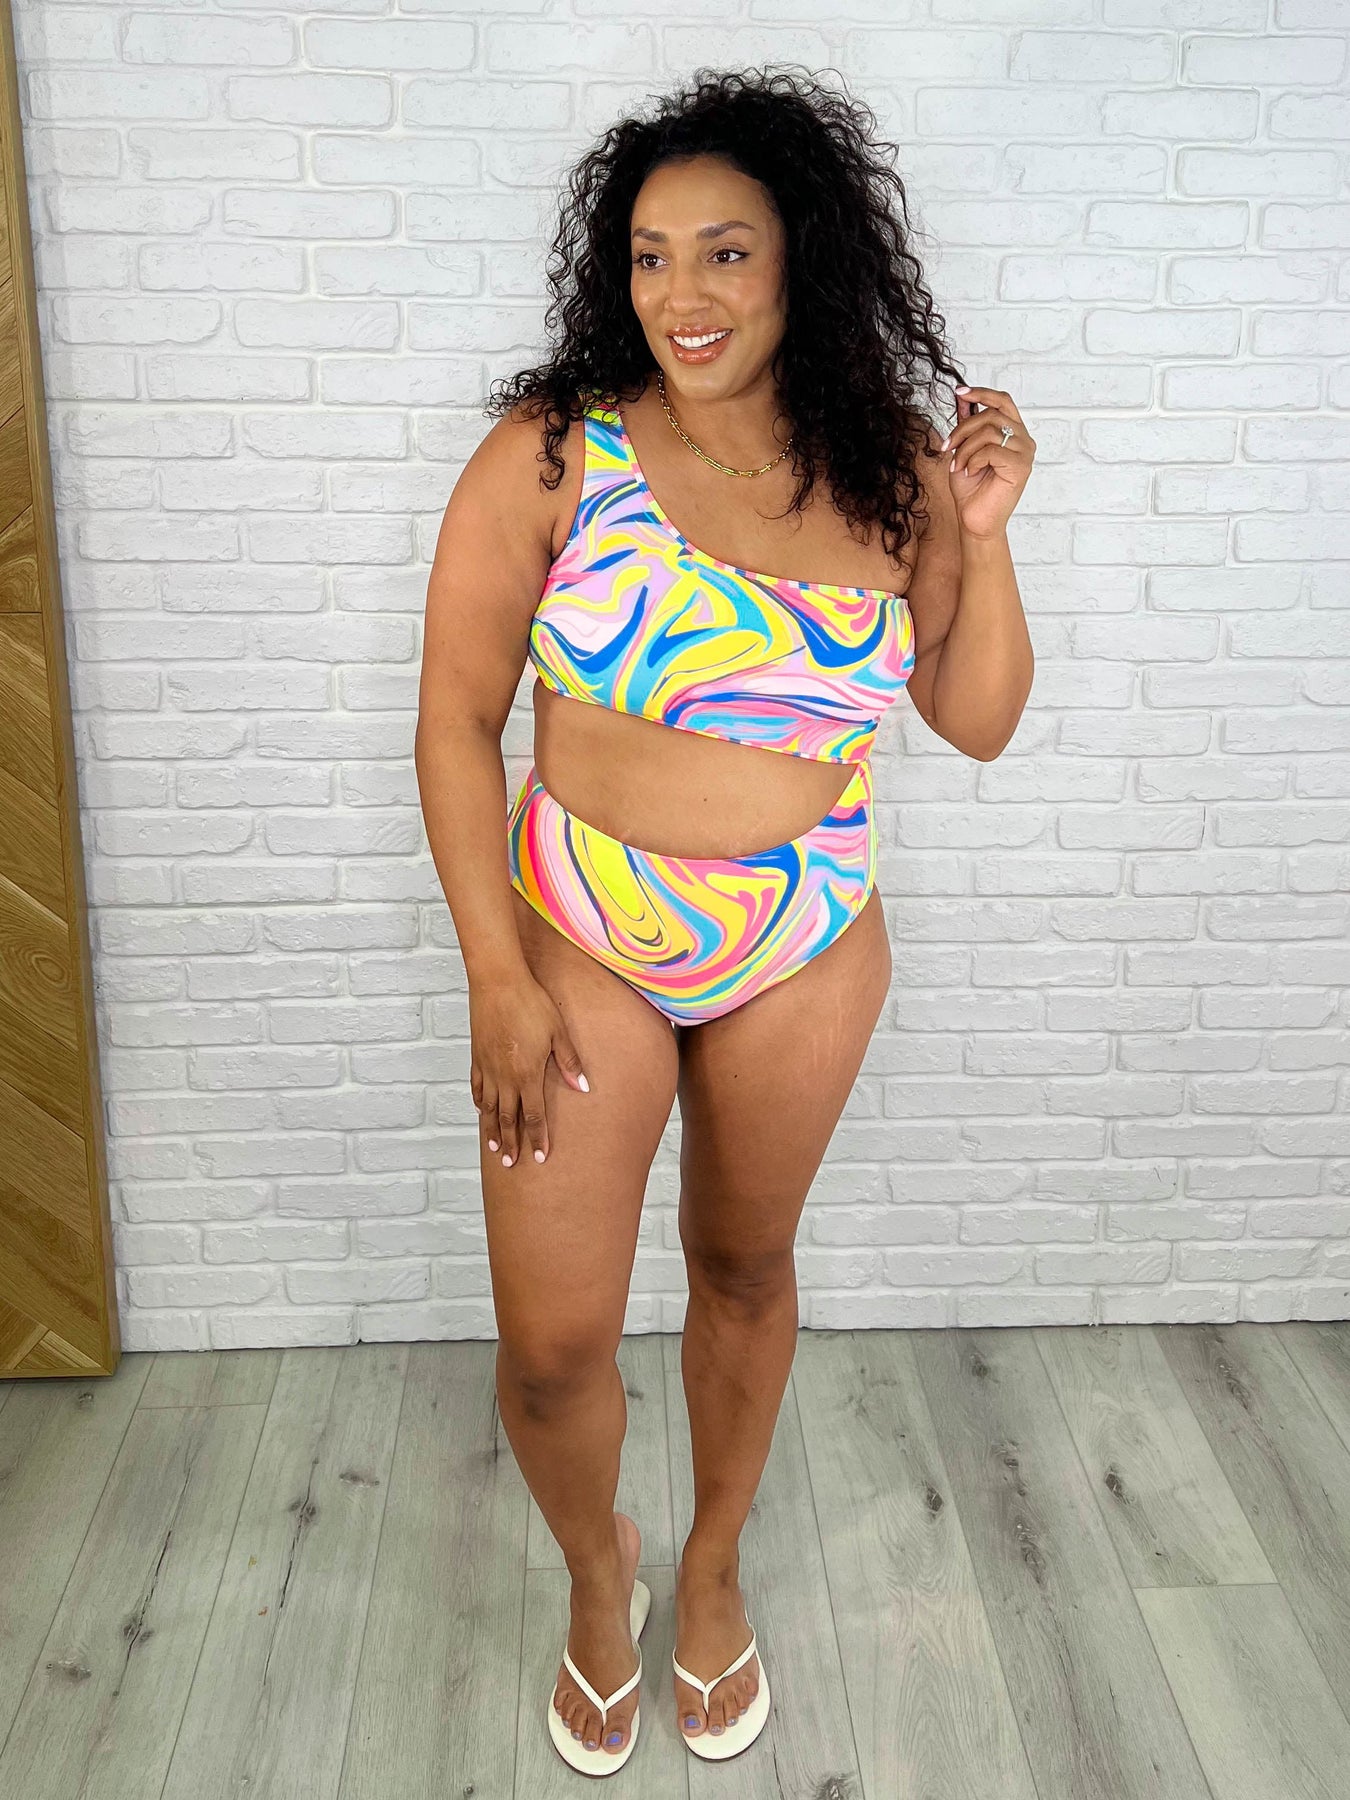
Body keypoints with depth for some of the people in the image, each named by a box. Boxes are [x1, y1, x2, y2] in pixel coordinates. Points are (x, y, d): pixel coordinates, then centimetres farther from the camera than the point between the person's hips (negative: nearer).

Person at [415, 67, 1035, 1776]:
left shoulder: (889, 470, -4)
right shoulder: (553, 453, -12)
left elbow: (978, 720, 3)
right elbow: (457, 719, -9)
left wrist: (982, 537, -13)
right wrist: (498, 975, -12)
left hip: (805, 956, 2)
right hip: (579, 942, -2)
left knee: (747, 1264, 19)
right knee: (552, 1343, 3)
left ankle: (713, 1563, 46)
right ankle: (598, 1572, 38)